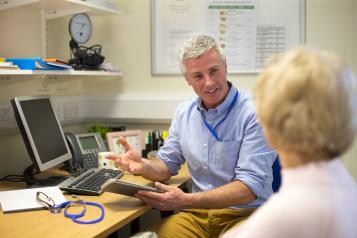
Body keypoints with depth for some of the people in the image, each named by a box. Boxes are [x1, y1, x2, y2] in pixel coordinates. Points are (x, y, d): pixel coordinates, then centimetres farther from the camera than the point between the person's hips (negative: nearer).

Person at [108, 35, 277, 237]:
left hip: (246, 213, -3)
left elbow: (251, 185, -19)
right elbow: (167, 164, 13)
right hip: (197, 213, 4)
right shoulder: (184, 112, 6)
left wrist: (187, 201, -29)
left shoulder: (255, 113, -14)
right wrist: (144, 166, -11)